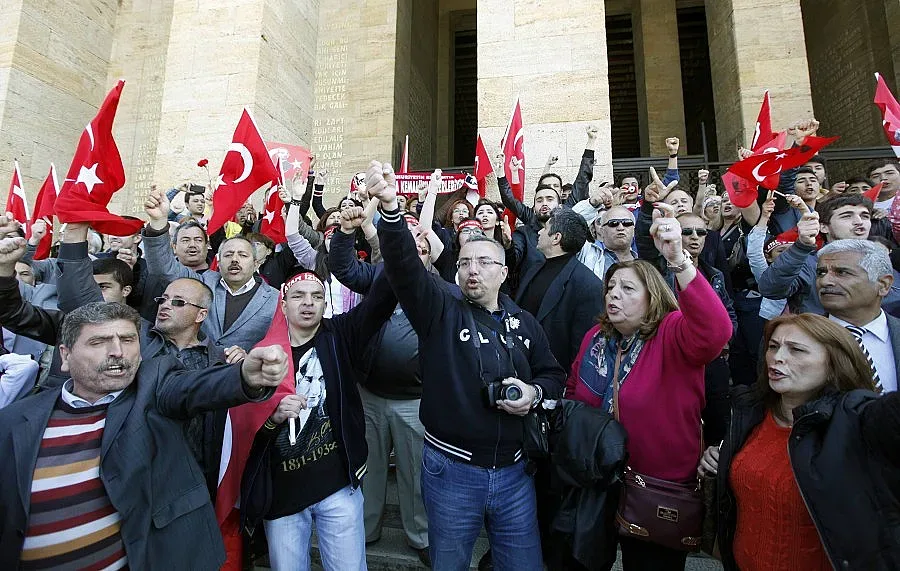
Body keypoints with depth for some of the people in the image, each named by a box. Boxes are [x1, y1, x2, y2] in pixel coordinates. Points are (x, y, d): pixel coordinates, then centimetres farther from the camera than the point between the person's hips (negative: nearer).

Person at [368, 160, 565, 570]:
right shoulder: (440, 310, -7)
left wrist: (535, 392, -9)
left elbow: (553, 374, 14)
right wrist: (390, 208, -39)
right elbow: (405, 264, -23)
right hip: (451, 469, -2)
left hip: (513, 472, 2)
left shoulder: (523, 322, 4)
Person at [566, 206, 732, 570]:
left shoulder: (673, 334, -18)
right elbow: (574, 391, 11)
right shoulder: (596, 337, -3)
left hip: (663, 487, -4)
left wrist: (678, 260, -49)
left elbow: (715, 331, -41)